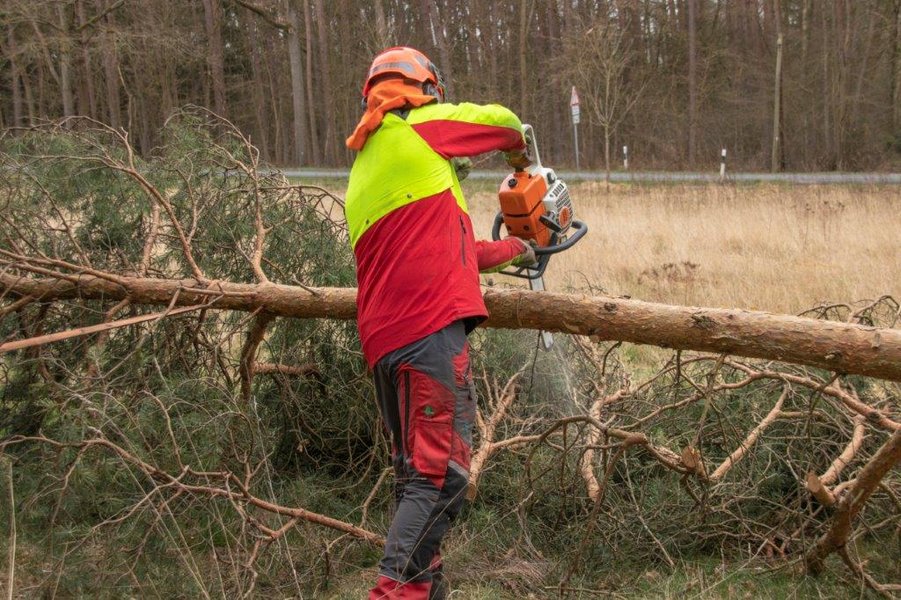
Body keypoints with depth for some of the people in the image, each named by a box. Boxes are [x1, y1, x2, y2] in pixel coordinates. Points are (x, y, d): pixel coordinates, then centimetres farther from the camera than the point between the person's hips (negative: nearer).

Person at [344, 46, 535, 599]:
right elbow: (502, 119, 16)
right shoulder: (419, 126, 2)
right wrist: (521, 154, 38)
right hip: (430, 327, -9)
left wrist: (508, 251, 38)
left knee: (416, 473, 16)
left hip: (385, 339, 9)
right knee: (442, 474, -10)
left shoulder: (362, 172, 25)